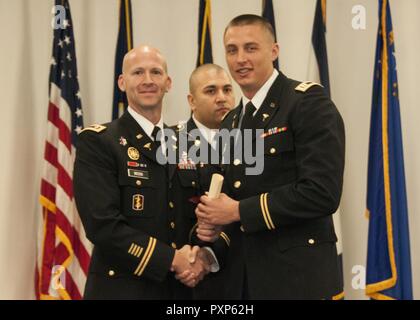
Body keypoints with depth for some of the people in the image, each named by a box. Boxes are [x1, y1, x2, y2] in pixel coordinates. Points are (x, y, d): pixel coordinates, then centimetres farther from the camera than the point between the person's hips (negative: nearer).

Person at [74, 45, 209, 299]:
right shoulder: (97, 142, -8)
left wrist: (199, 259, -9)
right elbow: (103, 225, -17)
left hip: (181, 288, 5)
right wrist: (172, 260, -16)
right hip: (122, 288, -4)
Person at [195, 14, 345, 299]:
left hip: (296, 275, -6)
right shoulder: (230, 123, 12)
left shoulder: (309, 102, -11)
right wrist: (213, 219, -4)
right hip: (241, 276, 7)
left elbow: (322, 192, -21)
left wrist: (239, 211, -16)